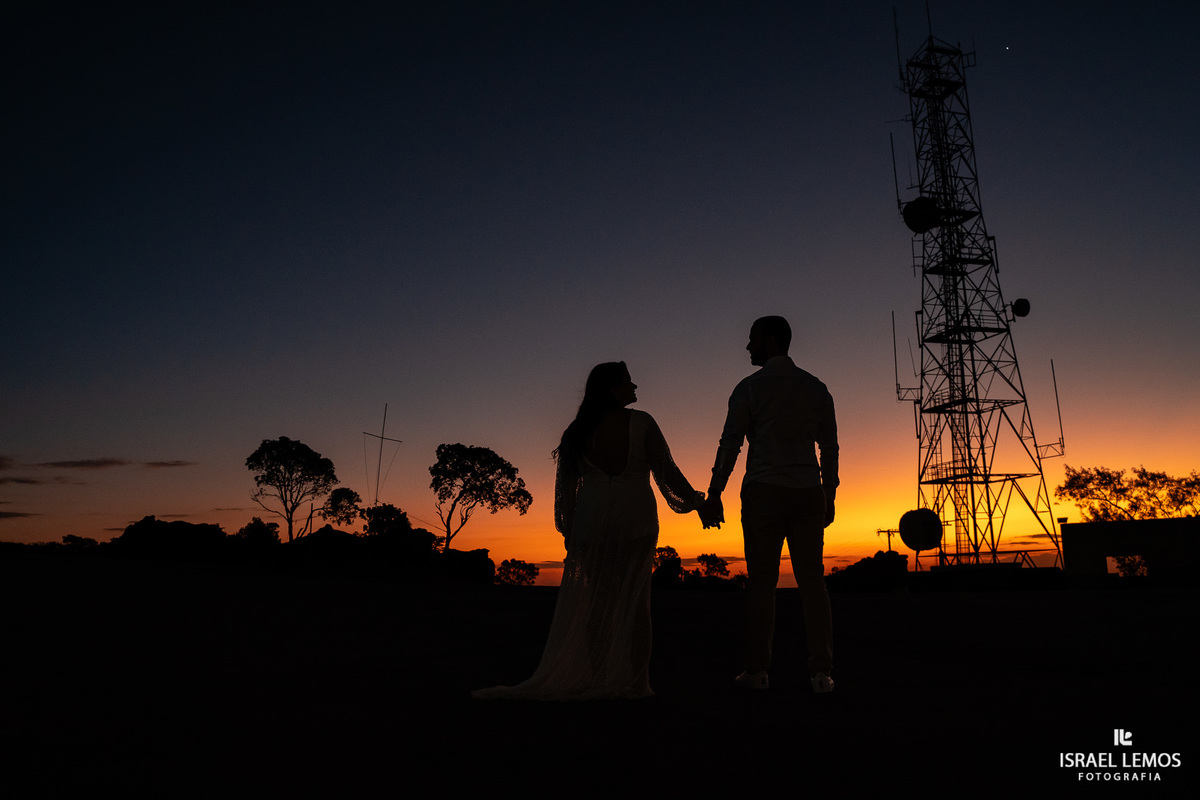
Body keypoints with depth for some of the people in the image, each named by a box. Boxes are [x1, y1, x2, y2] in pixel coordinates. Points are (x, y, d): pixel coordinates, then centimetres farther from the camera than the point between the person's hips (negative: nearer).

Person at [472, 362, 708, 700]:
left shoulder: (579, 431, 5)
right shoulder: (641, 424, -5)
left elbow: (566, 485, 6)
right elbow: (667, 472, -3)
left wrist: (569, 532, 13)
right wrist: (694, 500, 13)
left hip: (593, 521, 3)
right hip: (636, 521, -3)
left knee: (597, 601, 9)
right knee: (633, 601, 3)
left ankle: (599, 679, 10)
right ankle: (635, 681, 5)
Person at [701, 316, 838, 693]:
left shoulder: (749, 388, 0)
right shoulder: (816, 388, 12)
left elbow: (730, 443, -3)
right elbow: (830, 448, 12)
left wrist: (714, 493, 2)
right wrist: (828, 498, 18)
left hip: (763, 492, -3)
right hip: (808, 493, 3)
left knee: (761, 581, 1)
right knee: (812, 581, 4)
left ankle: (758, 670, 2)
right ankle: (821, 671, 1)